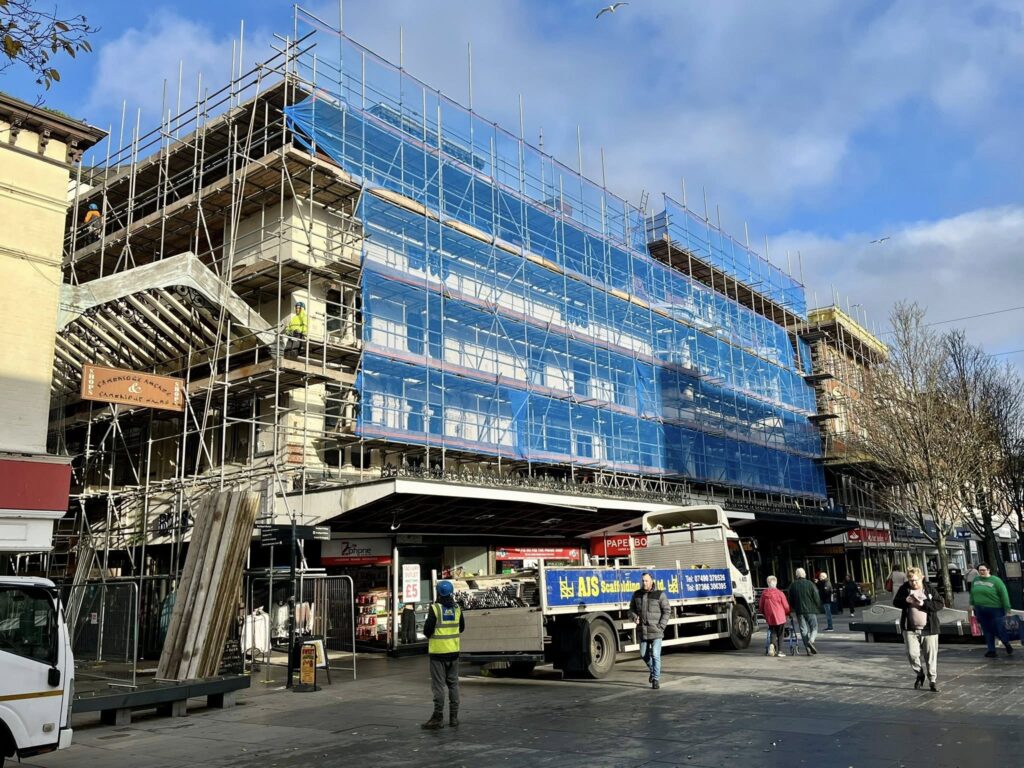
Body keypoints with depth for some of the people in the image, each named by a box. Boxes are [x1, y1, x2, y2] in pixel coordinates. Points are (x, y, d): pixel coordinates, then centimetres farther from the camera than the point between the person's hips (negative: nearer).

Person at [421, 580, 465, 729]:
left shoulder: (435, 609, -14)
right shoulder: (457, 609, 1)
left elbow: (427, 630, -14)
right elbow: (461, 628, 13)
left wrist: (430, 635, 8)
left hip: (438, 651, -5)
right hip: (453, 651, 5)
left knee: (438, 685, 0)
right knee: (453, 684, 13)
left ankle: (438, 718, 1)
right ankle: (454, 717, 16)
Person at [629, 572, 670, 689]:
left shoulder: (659, 594, -8)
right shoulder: (637, 594, 3)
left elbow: (667, 611, -4)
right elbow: (631, 609, 12)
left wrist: (661, 626, -11)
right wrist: (634, 617, -10)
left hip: (656, 630, -4)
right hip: (643, 630, 4)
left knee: (655, 655, -8)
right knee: (644, 654, 12)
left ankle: (656, 679, 3)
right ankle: (652, 670, 39)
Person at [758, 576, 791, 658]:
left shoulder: (764, 593, -1)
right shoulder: (779, 593, -10)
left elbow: (761, 607, 8)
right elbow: (786, 606, -4)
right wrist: (787, 613, 17)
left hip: (770, 618, 2)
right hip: (780, 617, -2)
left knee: (773, 632, 16)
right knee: (780, 634, 10)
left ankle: (772, 644, -10)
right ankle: (779, 651, 10)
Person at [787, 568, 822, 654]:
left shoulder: (792, 586, 4)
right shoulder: (810, 584, -4)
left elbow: (790, 600, 8)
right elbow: (817, 598, -4)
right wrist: (818, 607, 12)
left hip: (799, 611, 2)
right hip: (811, 610, -2)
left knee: (804, 630, 7)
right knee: (814, 628, 7)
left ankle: (809, 649, 1)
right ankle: (811, 640, -20)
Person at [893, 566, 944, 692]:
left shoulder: (930, 588, -3)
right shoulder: (904, 588, 1)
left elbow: (940, 604, -7)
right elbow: (895, 602, 8)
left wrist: (923, 604, -20)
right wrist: (905, 600, -13)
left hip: (929, 629, -1)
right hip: (910, 629, 1)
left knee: (931, 656, 5)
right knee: (912, 654, -8)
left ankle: (932, 680, 21)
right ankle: (920, 674, 19)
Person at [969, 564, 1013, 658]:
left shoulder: (995, 580, -6)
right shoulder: (975, 580, 11)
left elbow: (1004, 594, -7)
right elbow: (972, 593, 20)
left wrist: (1007, 608, -10)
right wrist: (972, 604, 15)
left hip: (995, 610, -5)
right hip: (980, 611, 5)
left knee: (999, 630, -1)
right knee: (987, 631, 7)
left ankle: (1006, 644, 28)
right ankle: (991, 650, 15)